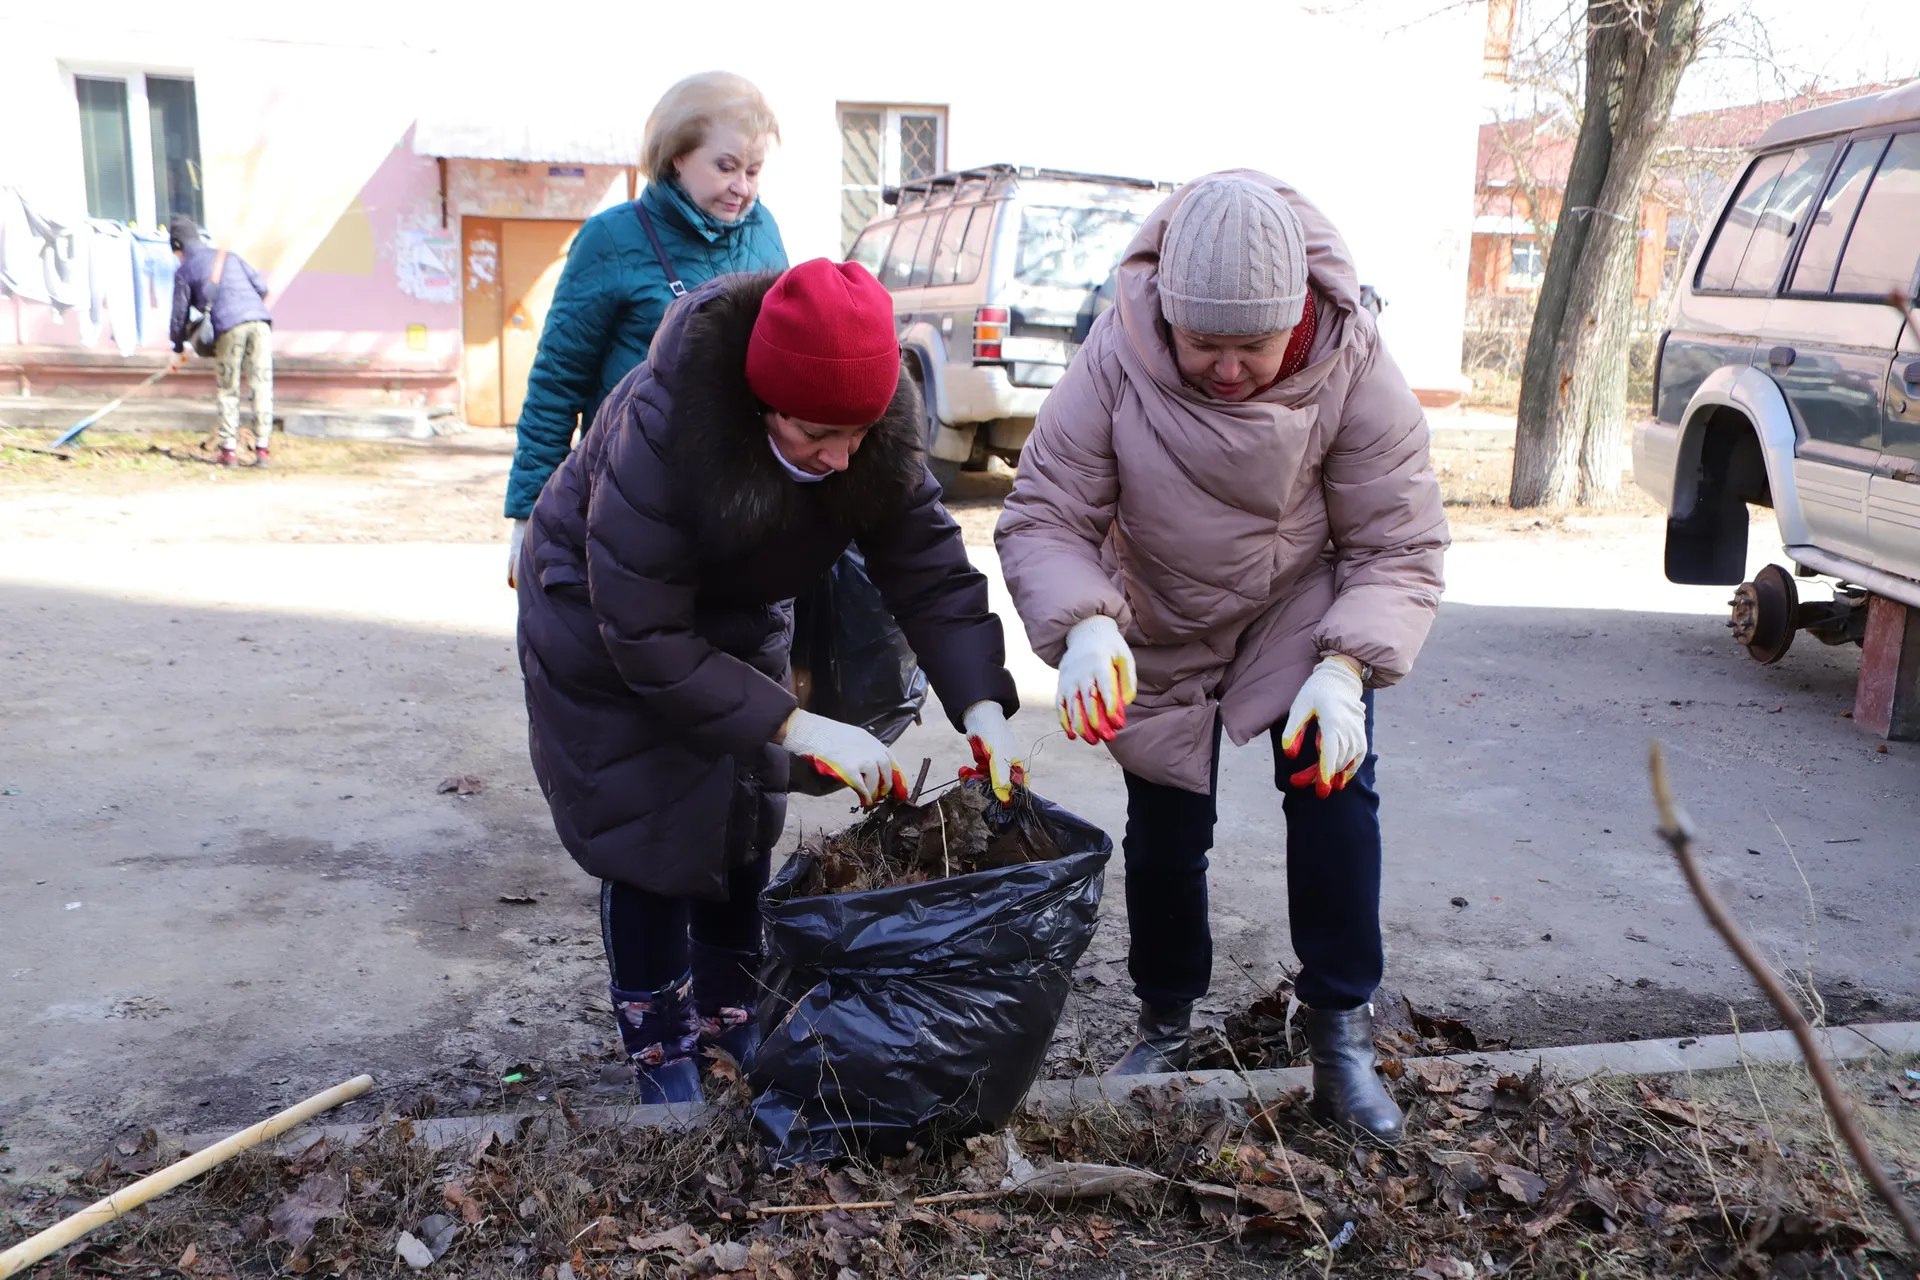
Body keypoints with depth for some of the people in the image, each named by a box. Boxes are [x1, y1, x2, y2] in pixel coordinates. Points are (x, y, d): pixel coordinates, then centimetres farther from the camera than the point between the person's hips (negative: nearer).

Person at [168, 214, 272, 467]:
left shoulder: (184, 271, 15)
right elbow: (261, 287, 20)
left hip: (229, 326, -3)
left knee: (227, 391, 10)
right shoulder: (229, 255, 25)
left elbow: (180, 315, 17)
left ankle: (229, 449, 6)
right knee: (261, 385, 4)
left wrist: (178, 348, 33)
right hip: (260, 321, 3)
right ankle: (262, 448, -1)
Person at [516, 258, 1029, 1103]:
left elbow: (928, 568, -22)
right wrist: (795, 727, -39)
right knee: (648, 833, -5)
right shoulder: (659, 431, -40)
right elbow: (646, 638, -37)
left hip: (736, 620, 5)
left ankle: (730, 1020, 29)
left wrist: (982, 706, -37)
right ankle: (661, 1056, 15)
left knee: (744, 825, 8)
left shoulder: (881, 435, -25)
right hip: (601, 617, -4)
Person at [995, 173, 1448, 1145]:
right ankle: (1166, 1018, 26)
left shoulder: (1354, 369, -27)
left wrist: (1347, 668, -38)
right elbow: (1041, 518, -24)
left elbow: (1400, 546, -22)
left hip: (1303, 611, 0)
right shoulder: (1114, 362, -29)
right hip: (1163, 628, 0)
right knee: (1164, 822, 2)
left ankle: (1340, 1028, -3)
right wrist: (1086, 625, -44)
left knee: (1331, 779, -19)